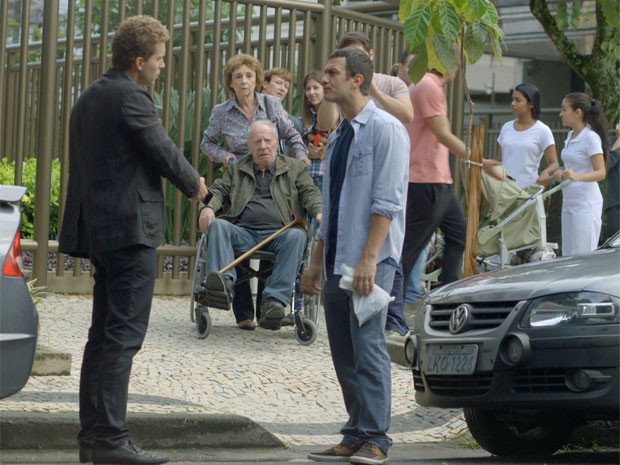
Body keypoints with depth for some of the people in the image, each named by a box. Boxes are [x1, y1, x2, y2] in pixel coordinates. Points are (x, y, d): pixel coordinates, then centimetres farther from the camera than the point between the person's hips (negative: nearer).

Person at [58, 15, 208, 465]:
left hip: (97, 227, 10)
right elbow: (163, 153, -11)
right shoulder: (130, 98, -14)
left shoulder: (90, 97, 16)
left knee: (103, 334, 13)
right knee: (123, 335, -9)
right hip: (131, 229, -10)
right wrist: (195, 184, 7)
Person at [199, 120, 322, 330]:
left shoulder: (294, 169, 21)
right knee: (218, 225, -28)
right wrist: (208, 207, -7)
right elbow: (219, 190, 17)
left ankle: (274, 300, -44)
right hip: (243, 232, 2)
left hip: (277, 233, -2)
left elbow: (310, 193, 9)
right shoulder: (236, 170, 27)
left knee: (297, 236, -35)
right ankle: (223, 282, -48)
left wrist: (319, 212, -14)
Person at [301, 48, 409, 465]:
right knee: (344, 354, 8)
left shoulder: (385, 130, -8)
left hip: (370, 261, -8)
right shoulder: (338, 137, 17)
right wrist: (317, 262, 20)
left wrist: (368, 259, -22)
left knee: (368, 348, -9)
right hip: (338, 262, 8)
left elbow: (387, 203, -15)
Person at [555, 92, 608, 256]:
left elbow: (601, 173, -18)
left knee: (583, 255, -10)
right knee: (568, 256, 8)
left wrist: (576, 177, -35)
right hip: (569, 202, 9)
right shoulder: (571, 136, 14)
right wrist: (562, 173, 5)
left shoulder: (590, 137, -12)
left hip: (586, 203, -9)